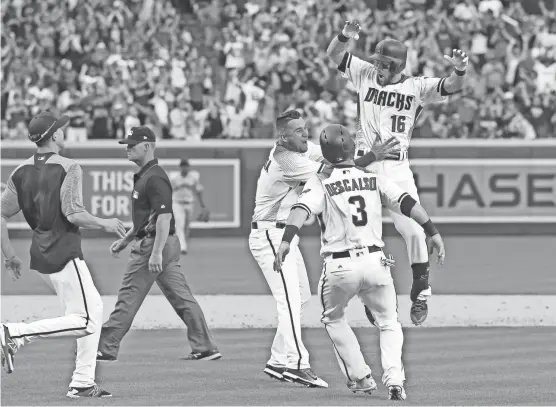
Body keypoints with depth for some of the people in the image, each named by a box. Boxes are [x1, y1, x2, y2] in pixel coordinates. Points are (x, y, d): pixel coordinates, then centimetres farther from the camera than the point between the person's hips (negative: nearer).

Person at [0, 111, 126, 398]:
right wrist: (105, 224, -6)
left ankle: (82, 383, 15)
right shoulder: (68, 168, -12)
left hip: (41, 254, 8)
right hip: (64, 253, -8)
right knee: (85, 321, -7)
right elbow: (73, 213, -22)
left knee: (95, 308, 17)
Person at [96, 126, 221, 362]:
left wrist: (156, 252, -29)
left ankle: (106, 349, -1)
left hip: (153, 245, -10)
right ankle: (205, 348, 6)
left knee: (129, 298, -5)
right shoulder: (144, 176, 18)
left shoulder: (154, 178, -15)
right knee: (182, 297, 7)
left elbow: (164, 216, -23)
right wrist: (125, 240, 27)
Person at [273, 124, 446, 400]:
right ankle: (394, 379, -6)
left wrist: (286, 241, -27)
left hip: (339, 267, -1)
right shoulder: (374, 179, 10)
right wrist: (432, 232, -3)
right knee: (389, 324, 17)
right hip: (375, 263, 1)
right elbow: (406, 202, 0)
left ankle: (360, 378, 21)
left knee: (333, 319, 27)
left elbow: (302, 209, -15)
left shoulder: (320, 182, 2)